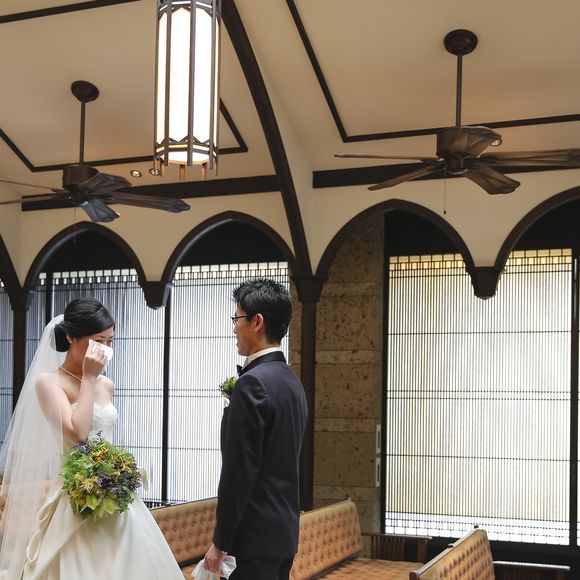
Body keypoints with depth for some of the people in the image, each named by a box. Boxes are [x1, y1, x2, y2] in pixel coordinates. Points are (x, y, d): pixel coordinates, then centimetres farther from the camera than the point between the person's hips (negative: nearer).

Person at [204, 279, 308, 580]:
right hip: (284, 530, 9)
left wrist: (220, 542, -13)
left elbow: (239, 471, -18)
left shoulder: (253, 382, -17)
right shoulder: (292, 381, 11)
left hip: (257, 534, -9)